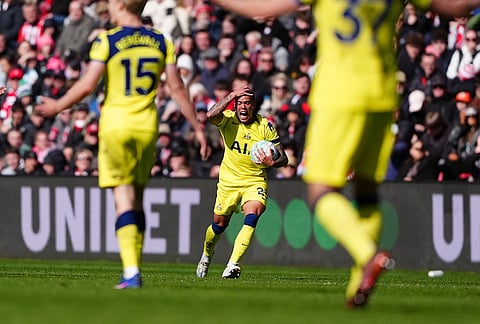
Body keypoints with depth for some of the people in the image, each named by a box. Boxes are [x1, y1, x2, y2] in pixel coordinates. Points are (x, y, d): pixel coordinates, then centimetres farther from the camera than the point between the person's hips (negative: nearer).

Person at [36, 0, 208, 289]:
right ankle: (135, 267, 18)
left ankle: (131, 271, -16)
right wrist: (198, 127, 9)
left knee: (124, 199, -4)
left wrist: (57, 106, 6)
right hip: (147, 125, 3)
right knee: (137, 198, 15)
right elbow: (177, 87, 3)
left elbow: (87, 86, -10)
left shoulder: (107, 41, -7)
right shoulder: (162, 42, 5)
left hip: (116, 123, -3)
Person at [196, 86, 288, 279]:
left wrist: (272, 162, -30)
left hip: (255, 182, -1)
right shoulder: (228, 120, -9)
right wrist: (231, 96, -34)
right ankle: (206, 255, 43)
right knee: (219, 224, 11)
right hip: (228, 181, 1)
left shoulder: (265, 126, -9)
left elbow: (283, 158, -7)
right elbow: (211, 116, -33)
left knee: (251, 218, -26)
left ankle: (233, 265, -31)